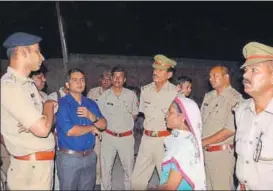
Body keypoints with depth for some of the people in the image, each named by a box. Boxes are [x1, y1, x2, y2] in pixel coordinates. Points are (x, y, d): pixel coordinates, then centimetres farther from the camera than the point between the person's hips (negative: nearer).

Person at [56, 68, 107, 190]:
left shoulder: (91, 104, 7)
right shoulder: (62, 104, -12)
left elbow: (103, 125, 2)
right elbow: (70, 131, -23)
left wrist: (91, 116, -17)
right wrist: (92, 128, -9)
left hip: (90, 156, 6)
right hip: (69, 158, -6)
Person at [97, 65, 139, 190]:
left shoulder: (131, 95, -2)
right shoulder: (105, 95, -2)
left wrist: (126, 124, 1)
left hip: (126, 137, 0)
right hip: (108, 136, 0)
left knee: (129, 168, 12)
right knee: (105, 168, 10)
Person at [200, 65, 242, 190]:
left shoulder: (235, 98, -11)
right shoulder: (208, 96, 11)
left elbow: (230, 130, -18)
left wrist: (204, 142, -16)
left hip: (222, 152, -6)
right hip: (203, 151, 7)